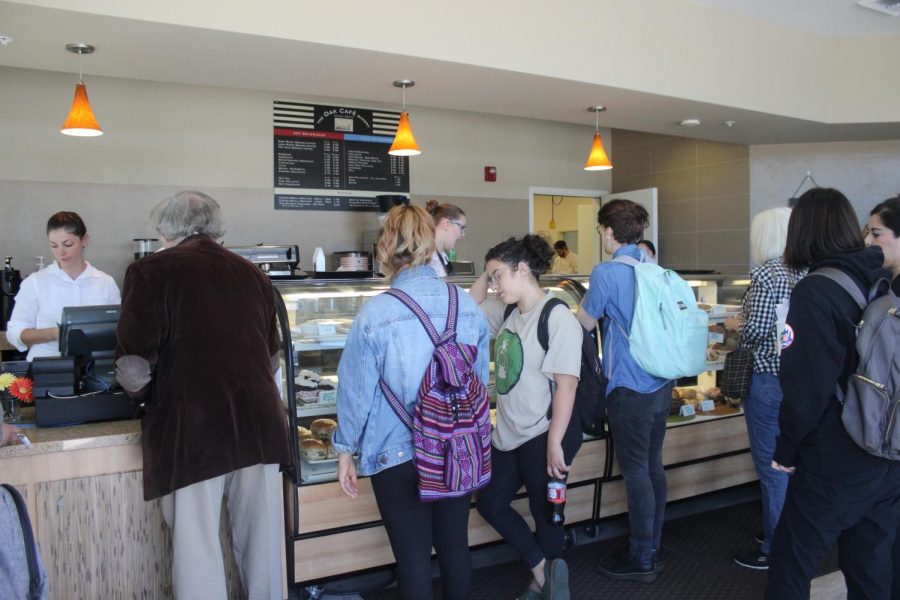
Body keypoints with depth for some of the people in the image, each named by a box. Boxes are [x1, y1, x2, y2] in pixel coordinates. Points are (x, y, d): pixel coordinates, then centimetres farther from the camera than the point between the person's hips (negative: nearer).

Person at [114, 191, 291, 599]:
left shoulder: (152, 271, -2)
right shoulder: (253, 274, 12)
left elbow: (135, 369, -8)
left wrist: (144, 395, 13)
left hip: (191, 432, -4)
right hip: (259, 426, 5)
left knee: (197, 549, 7)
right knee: (260, 541, 16)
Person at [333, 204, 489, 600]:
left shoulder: (375, 314, -17)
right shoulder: (468, 307, -5)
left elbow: (356, 391, -9)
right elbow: (481, 380, 6)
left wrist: (346, 451, 5)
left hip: (398, 456, -3)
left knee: (413, 557, 10)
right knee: (455, 546, 19)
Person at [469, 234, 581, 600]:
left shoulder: (557, 317, -19)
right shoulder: (508, 312, 4)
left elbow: (566, 384, -22)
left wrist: (555, 444, -22)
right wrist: (486, 274, 3)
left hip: (543, 435, -9)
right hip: (509, 434, 9)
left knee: (545, 515, 8)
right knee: (490, 504, 13)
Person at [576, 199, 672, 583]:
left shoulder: (607, 272, -15)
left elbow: (585, 323, -4)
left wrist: (587, 298, 15)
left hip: (630, 388, -8)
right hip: (661, 383, 8)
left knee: (636, 473, 2)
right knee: (653, 467, 16)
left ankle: (641, 561, 13)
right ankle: (653, 548, 28)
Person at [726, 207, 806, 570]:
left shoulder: (766, 274, -15)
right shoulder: (806, 272, 7)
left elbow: (757, 330, -20)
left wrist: (735, 326, 1)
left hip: (768, 377, -8)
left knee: (770, 463, 1)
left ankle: (775, 550, 12)